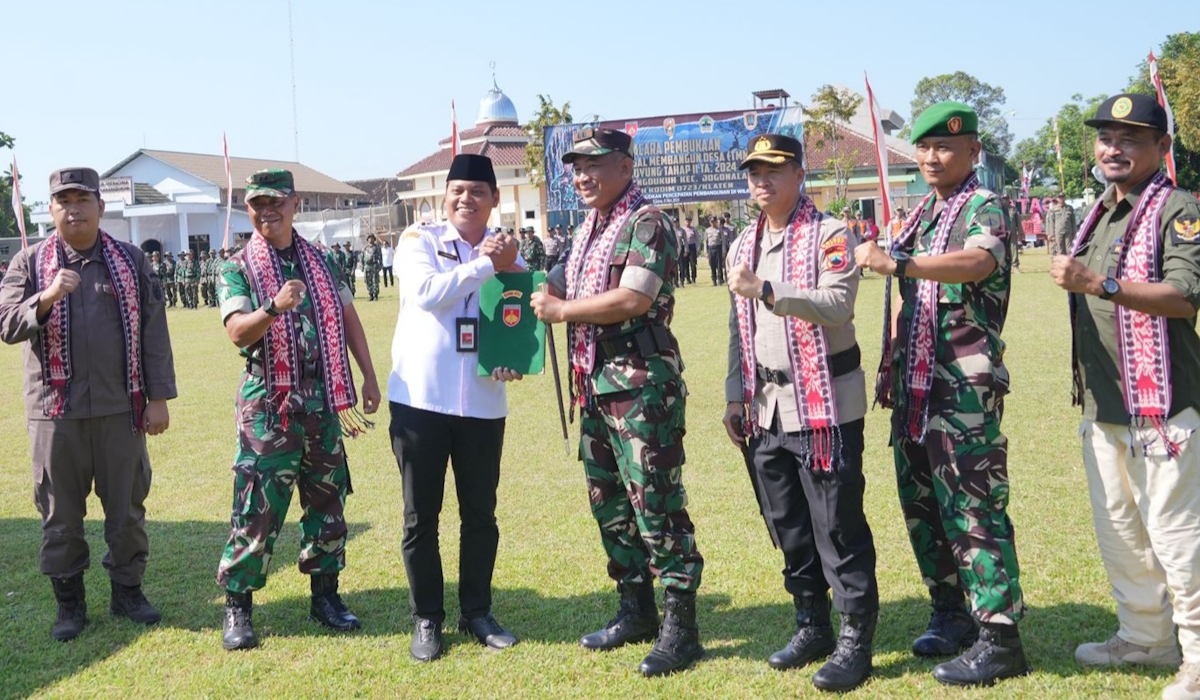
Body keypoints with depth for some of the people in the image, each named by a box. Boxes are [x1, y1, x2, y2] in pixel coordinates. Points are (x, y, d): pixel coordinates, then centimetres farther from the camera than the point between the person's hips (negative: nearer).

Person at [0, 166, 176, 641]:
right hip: (55, 410, 0)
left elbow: (153, 332, 4)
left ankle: (127, 592, 24)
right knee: (60, 513, 7)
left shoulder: (131, 260, 5)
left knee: (127, 506, 8)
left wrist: (158, 398, 0)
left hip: (120, 407, 1)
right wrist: (47, 297, -24)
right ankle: (69, 603, 21)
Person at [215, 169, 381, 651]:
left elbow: (349, 318, 13)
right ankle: (237, 606, 11)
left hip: (323, 399, 4)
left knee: (327, 499, 10)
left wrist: (369, 377, 7)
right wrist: (273, 308, -35)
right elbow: (237, 332, -16)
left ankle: (325, 594, 24)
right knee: (257, 507, -3)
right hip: (268, 403, -4)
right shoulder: (237, 268, -2)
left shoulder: (322, 261, 9)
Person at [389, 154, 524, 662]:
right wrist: (486, 264, -15)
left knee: (481, 514, 11)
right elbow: (426, 292, -19)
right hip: (420, 399, -2)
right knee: (420, 516, 6)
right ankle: (427, 619, 19)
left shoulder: (509, 252, 8)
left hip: (483, 403, 3)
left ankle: (477, 612, 26)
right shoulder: (419, 240, 0)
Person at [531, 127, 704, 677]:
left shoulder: (646, 224, -10)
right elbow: (568, 287, 27)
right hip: (595, 383, 9)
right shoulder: (588, 229, 17)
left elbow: (633, 299, -22)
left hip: (642, 383, -9)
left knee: (655, 502, -6)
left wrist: (561, 311, -13)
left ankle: (681, 626, 4)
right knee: (609, 501, 14)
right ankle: (636, 610, 27)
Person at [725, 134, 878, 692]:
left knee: (837, 527, -3)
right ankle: (812, 627, 27)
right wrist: (735, 397, 15)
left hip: (824, 406, -7)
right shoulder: (742, 246, 14)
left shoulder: (830, 236, -6)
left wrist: (767, 290, -30)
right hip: (767, 410, 7)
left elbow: (837, 303, -22)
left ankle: (855, 641, 9)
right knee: (788, 527, 13)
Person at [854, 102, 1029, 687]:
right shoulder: (917, 217, 18)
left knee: (973, 508, -7)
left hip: (964, 386, -8)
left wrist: (896, 262, -40)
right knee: (921, 506, 13)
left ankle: (1000, 637, 1)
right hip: (914, 387, 8)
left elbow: (979, 261, -30)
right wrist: (889, 367, 17)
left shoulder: (984, 209, -6)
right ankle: (951, 615, 27)